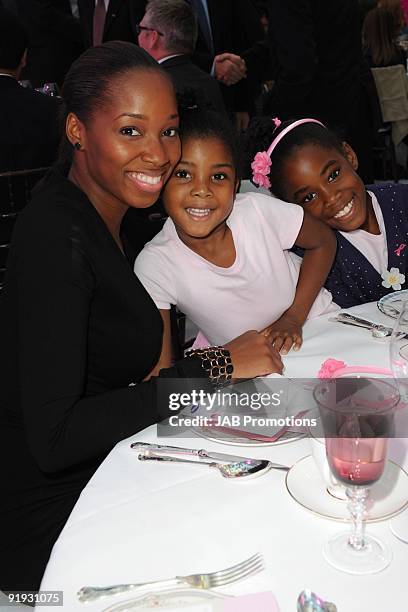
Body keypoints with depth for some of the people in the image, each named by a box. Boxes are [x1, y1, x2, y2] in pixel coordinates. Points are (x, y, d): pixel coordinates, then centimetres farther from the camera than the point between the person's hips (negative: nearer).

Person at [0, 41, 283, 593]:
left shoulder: (106, 215, 4)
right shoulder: (56, 236, -23)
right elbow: (54, 438, -27)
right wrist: (215, 368, -25)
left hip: (102, 467, 7)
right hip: (45, 522, -7)